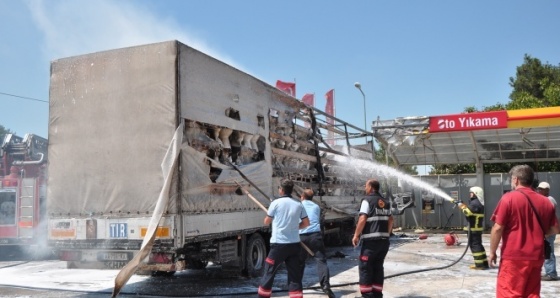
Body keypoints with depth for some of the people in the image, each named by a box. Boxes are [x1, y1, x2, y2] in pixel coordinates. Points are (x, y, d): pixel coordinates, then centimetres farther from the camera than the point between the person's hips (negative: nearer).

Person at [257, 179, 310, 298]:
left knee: (269, 272, 8)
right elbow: (306, 223, 10)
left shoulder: (276, 203, -7)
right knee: (295, 274, 8)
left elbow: (267, 222, 3)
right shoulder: (298, 204, 3)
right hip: (294, 244, 4)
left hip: (278, 244, -3)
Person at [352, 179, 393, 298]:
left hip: (371, 240, -7)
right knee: (378, 267, 14)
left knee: (365, 267, 2)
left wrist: (356, 235, -11)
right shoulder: (386, 202, 14)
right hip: (384, 240, 7)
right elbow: (390, 219, 17)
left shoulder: (367, 200, -8)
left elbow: (362, 219, -17)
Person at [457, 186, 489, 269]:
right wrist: (465, 206, 8)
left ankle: (479, 264, -6)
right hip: (478, 227, 11)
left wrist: (462, 207, -10)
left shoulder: (474, 203, -18)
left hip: (474, 228, -11)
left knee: (474, 245, -7)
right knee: (478, 244, 16)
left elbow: (468, 212, -25)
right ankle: (484, 263, 20)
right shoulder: (478, 203, 17)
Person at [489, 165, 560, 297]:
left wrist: (492, 252, -2)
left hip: (514, 257, -6)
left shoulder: (509, 198, -9)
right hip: (536, 257, 6)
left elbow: (498, 228, -11)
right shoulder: (545, 201, 7)